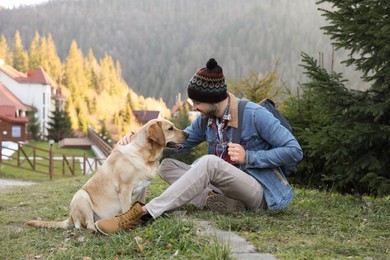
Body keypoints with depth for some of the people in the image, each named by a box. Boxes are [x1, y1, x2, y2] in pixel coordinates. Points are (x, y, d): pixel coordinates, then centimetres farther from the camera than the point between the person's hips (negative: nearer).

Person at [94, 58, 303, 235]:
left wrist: (248, 157, -19)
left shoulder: (255, 115, -15)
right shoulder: (205, 119, 4)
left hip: (259, 192, -7)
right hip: (227, 190, 7)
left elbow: (295, 151, -15)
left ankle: (145, 213, -39)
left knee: (209, 162, -34)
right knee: (166, 165, -6)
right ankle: (227, 204, -24)